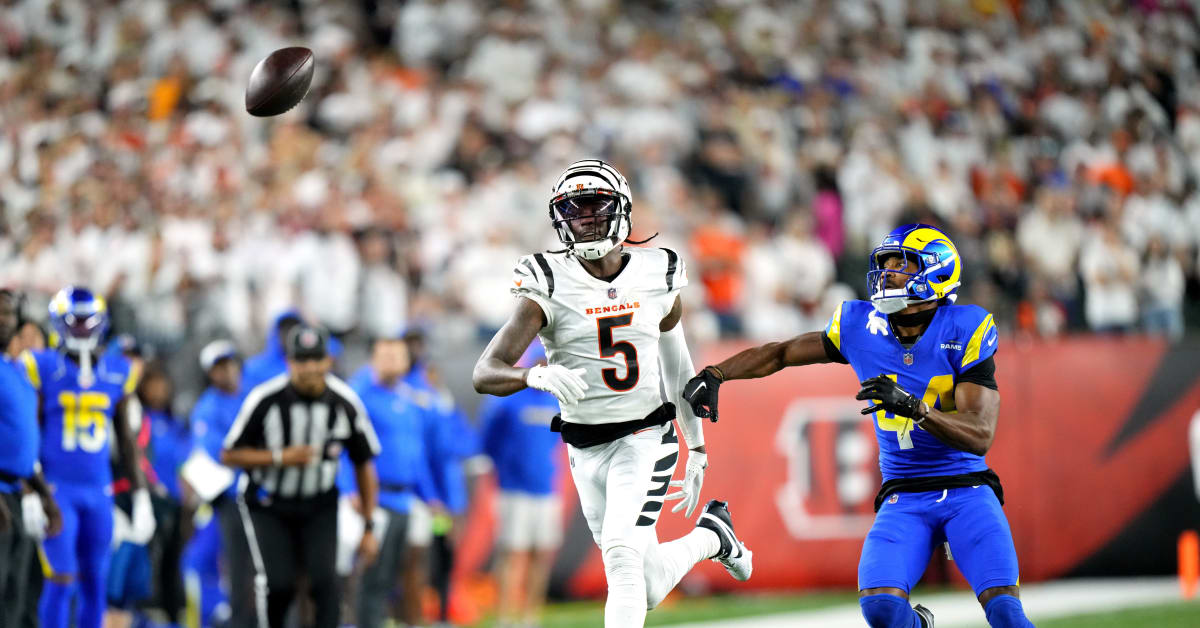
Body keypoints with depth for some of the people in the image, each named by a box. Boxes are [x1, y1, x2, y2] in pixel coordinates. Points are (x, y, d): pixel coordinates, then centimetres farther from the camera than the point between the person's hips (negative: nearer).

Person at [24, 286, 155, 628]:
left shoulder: (117, 374, 8)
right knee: (62, 579, -11)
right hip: (56, 490, -4)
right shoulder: (43, 369, -3)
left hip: (98, 493, 4)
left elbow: (126, 441, 15)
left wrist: (141, 496, 12)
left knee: (95, 584, 5)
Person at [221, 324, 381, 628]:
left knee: (323, 577, -16)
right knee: (278, 584, -16)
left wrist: (369, 528, 1)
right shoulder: (265, 399, -20)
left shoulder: (346, 403, -12)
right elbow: (229, 455, -13)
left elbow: (364, 465, 0)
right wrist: (281, 457, -26)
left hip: (320, 505, 2)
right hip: (268, 506, -2)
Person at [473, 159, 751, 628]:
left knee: (621, 555, -23)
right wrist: (538, 376, -41)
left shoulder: (658, 278, -1)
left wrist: (698, 448, 19)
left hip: (646, 437, -1)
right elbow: (485, 374, -20)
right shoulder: (549, 286, -11)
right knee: (649, 590, 9)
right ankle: (710, 537, 41)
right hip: (586, 449, 1)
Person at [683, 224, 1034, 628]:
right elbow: (781, 353, 15)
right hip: (903, 499, 3)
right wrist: (714, 374, 2)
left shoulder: (964, 332, -10)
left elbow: (980, 436, -18)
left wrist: (913, 406, -32)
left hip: (965, 491, -2)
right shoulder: (862, 327, 0)